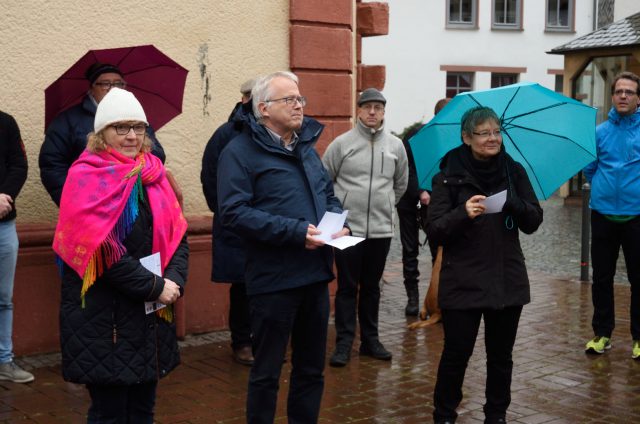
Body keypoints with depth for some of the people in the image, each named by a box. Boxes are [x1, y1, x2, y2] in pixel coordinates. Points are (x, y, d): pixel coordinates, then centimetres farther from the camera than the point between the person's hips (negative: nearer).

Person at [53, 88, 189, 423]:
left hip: (151, 313, 6)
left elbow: (178, 236, 7)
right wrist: (155, 286, -17)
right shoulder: (86, 178, -9)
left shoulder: (153, 174, 10)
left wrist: (174, 281, -11)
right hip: (102, 315, -6)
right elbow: (101, 250, -18)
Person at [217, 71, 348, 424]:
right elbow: (234, 212, -20)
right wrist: (296, 231, -24)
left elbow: (328, 195, 23)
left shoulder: (307, 146, 15)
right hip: (273, 278, -7)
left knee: (312, 367, 17)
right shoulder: (240, 151, -10)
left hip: (316, 274, 7)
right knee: (267, 371, 6)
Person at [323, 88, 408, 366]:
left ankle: (370, 339, 22)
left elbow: (401, 184, 20)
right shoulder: (341, 143, -4)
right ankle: (344, 342, 9)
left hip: (381, 229, 3)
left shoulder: (395, 145, 5)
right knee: (347, 287, 2)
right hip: (347, 228, -3)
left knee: (371, 287, 13)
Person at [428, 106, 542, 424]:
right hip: (463, 283, -3)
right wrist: (462, 213, -28)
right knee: (456, 353, 2)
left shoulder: (514, 171, 4)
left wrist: (512, 203, -18)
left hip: (508, 281, 3)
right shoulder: (449, 176, -5)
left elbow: (534, 222, 2)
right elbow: (434, 231, -9)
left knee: (501, 355, 12)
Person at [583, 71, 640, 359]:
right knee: (601, 278, 10)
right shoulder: (600, 132, 6)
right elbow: (589, 168, 15)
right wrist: (604, 187, 6)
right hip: (603, 214, 3)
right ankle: (602, 333, 21)